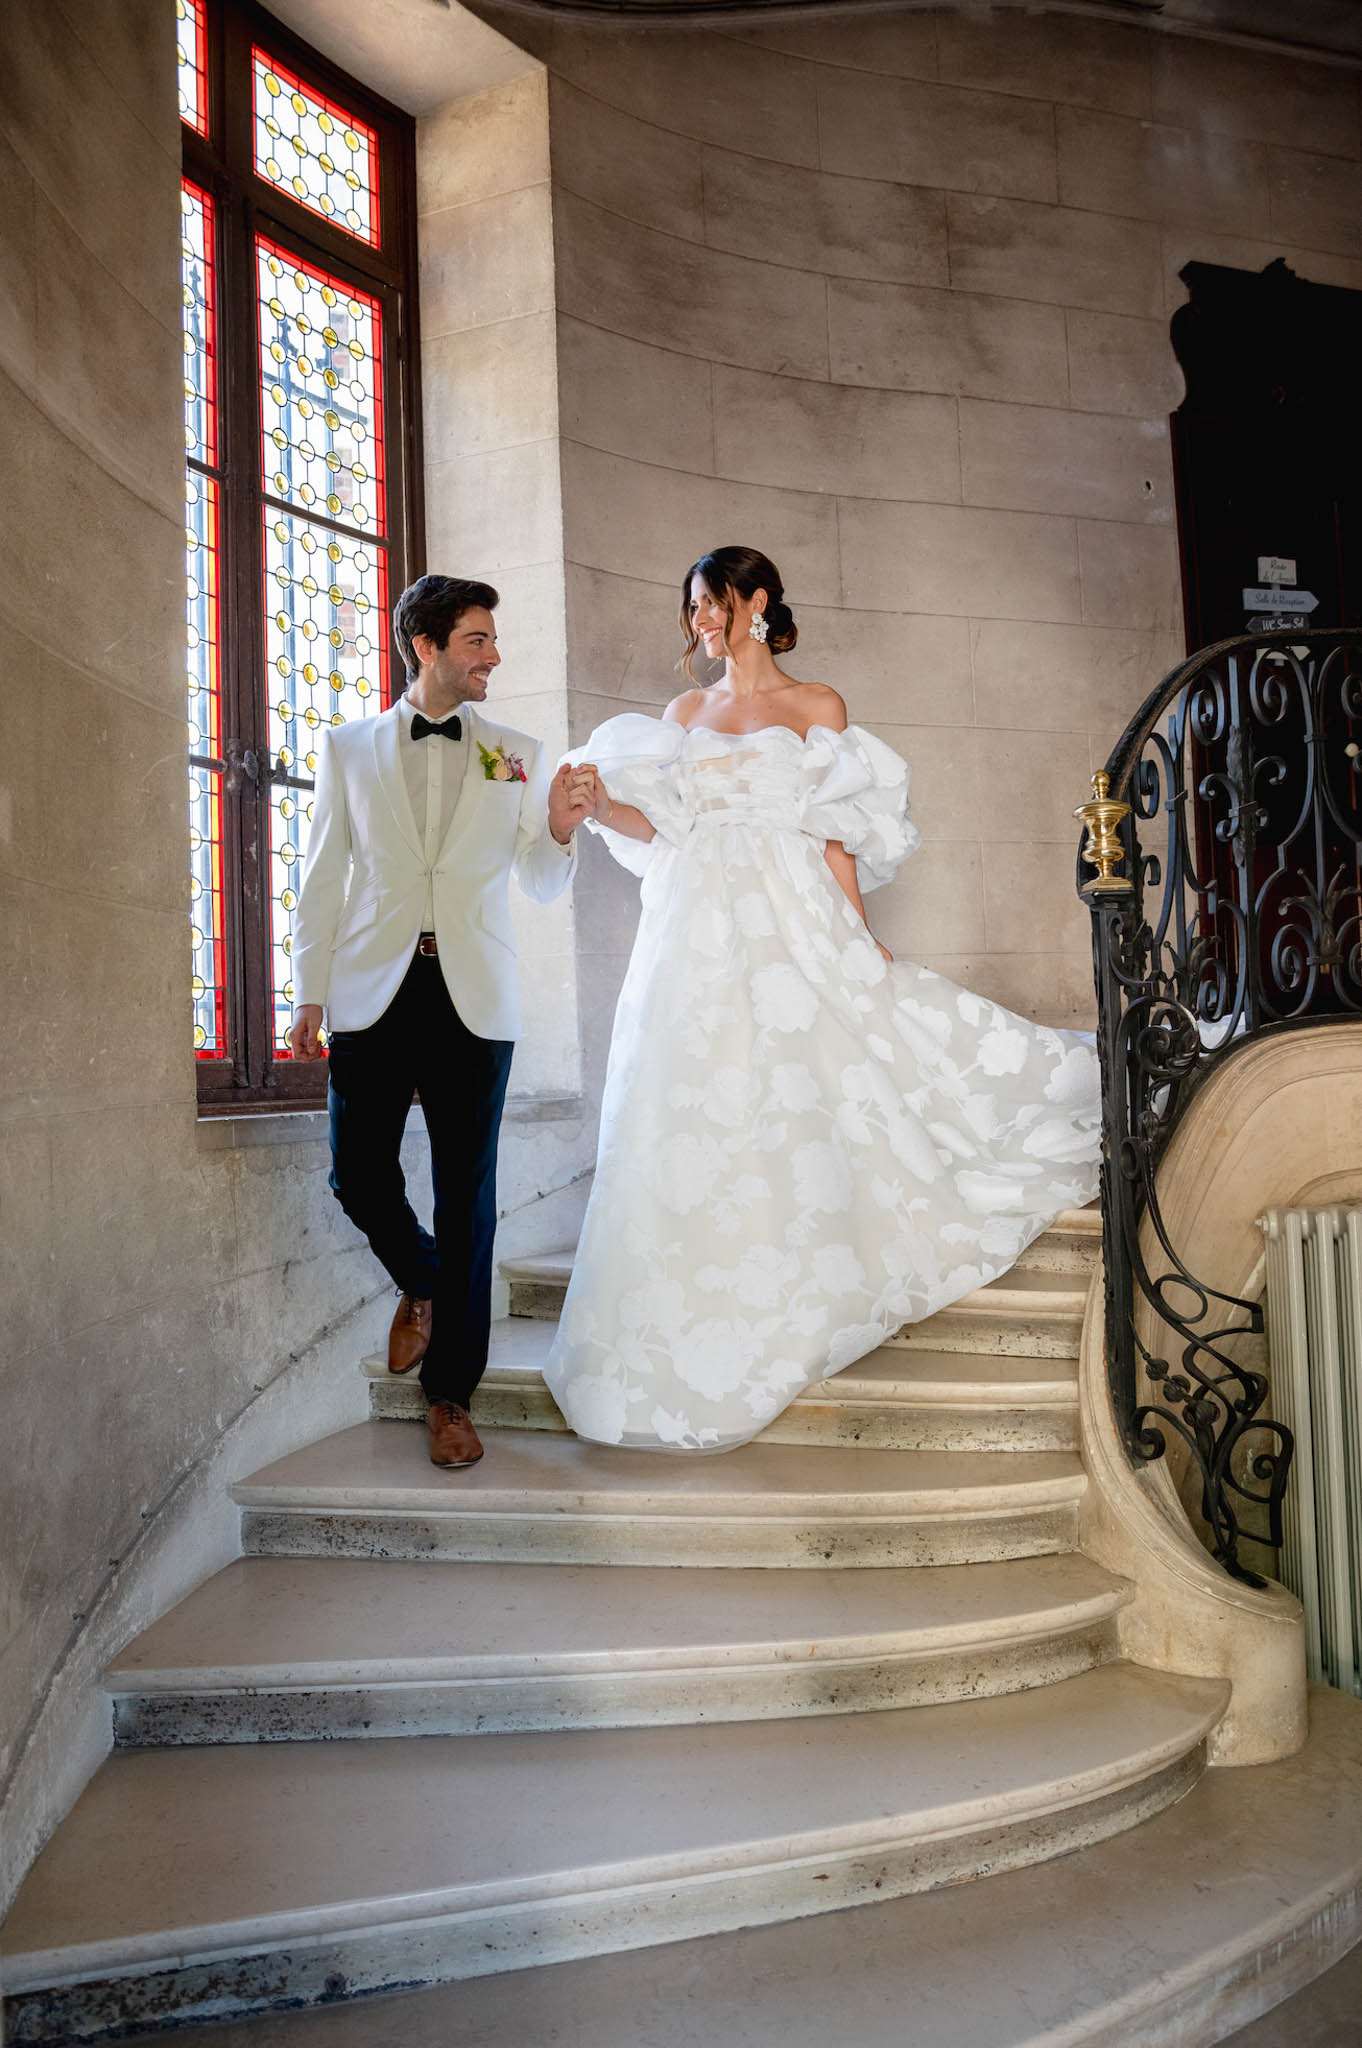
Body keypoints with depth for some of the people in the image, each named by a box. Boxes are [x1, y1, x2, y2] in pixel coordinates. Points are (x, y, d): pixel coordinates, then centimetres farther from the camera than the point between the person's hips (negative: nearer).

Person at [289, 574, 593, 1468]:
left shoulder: (517, 754, 9)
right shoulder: (349, 747, 9)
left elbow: (545, 888, 10)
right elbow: (324, 878, 9)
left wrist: (559, 830, -11)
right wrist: (310, 995, 5)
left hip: (474, 998, 0)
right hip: (374, 992, 1)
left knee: (469, 1195, 2)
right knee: (359, 1176, 1)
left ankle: (451, 1393, 15)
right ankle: (421, 1284, 34)